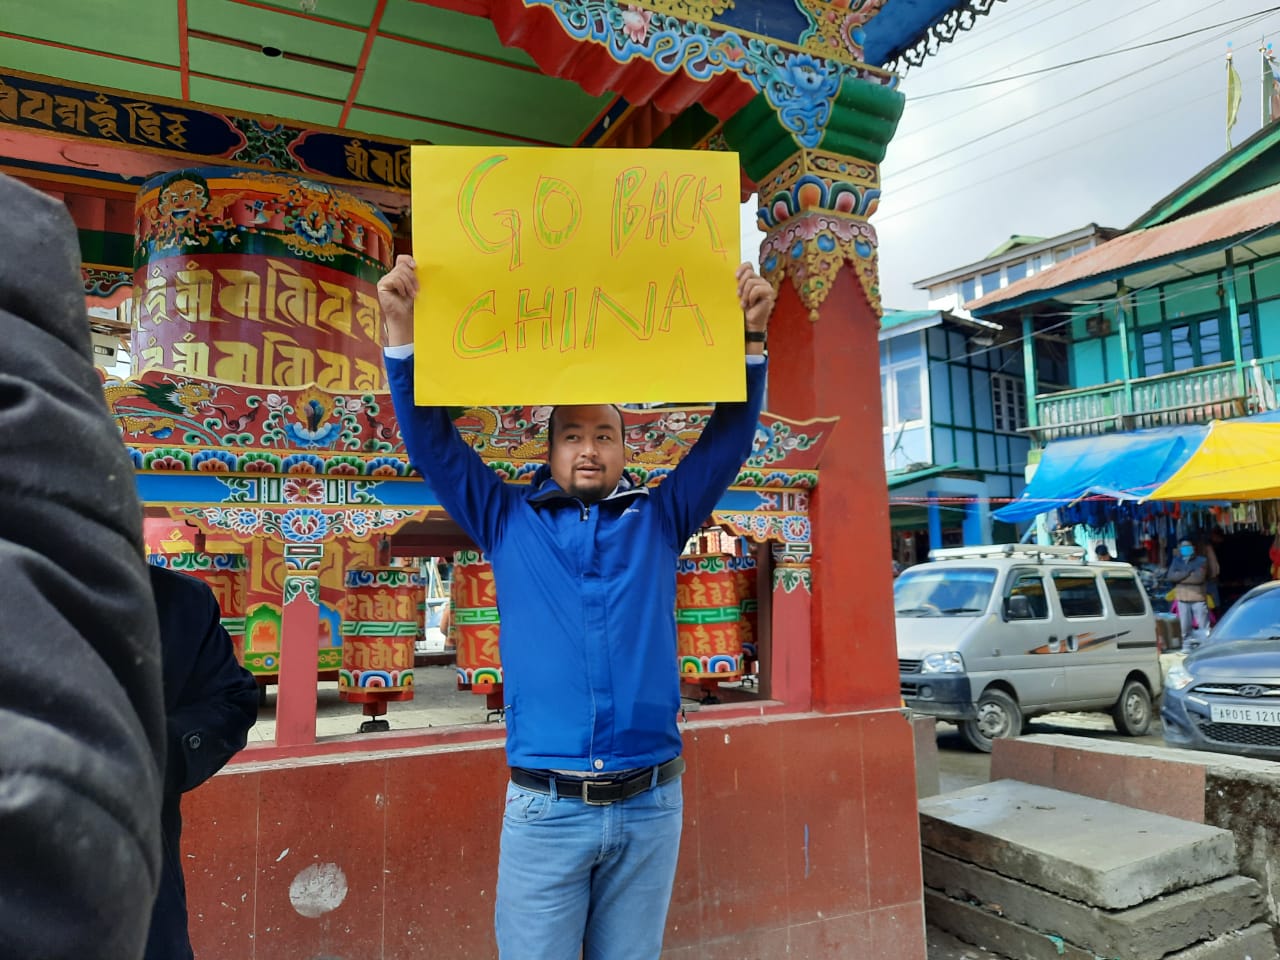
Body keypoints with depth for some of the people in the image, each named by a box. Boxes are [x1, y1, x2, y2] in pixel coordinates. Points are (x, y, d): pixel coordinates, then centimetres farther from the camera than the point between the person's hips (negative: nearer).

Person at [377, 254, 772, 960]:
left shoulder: (658, 519, 9)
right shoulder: (508, 522, 7)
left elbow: (729, 438, 4)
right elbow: (431, 442, 3)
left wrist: (750, 336, -8)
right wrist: (402, 330, -7)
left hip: (651, 803, 1)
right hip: (545, 808, -1)